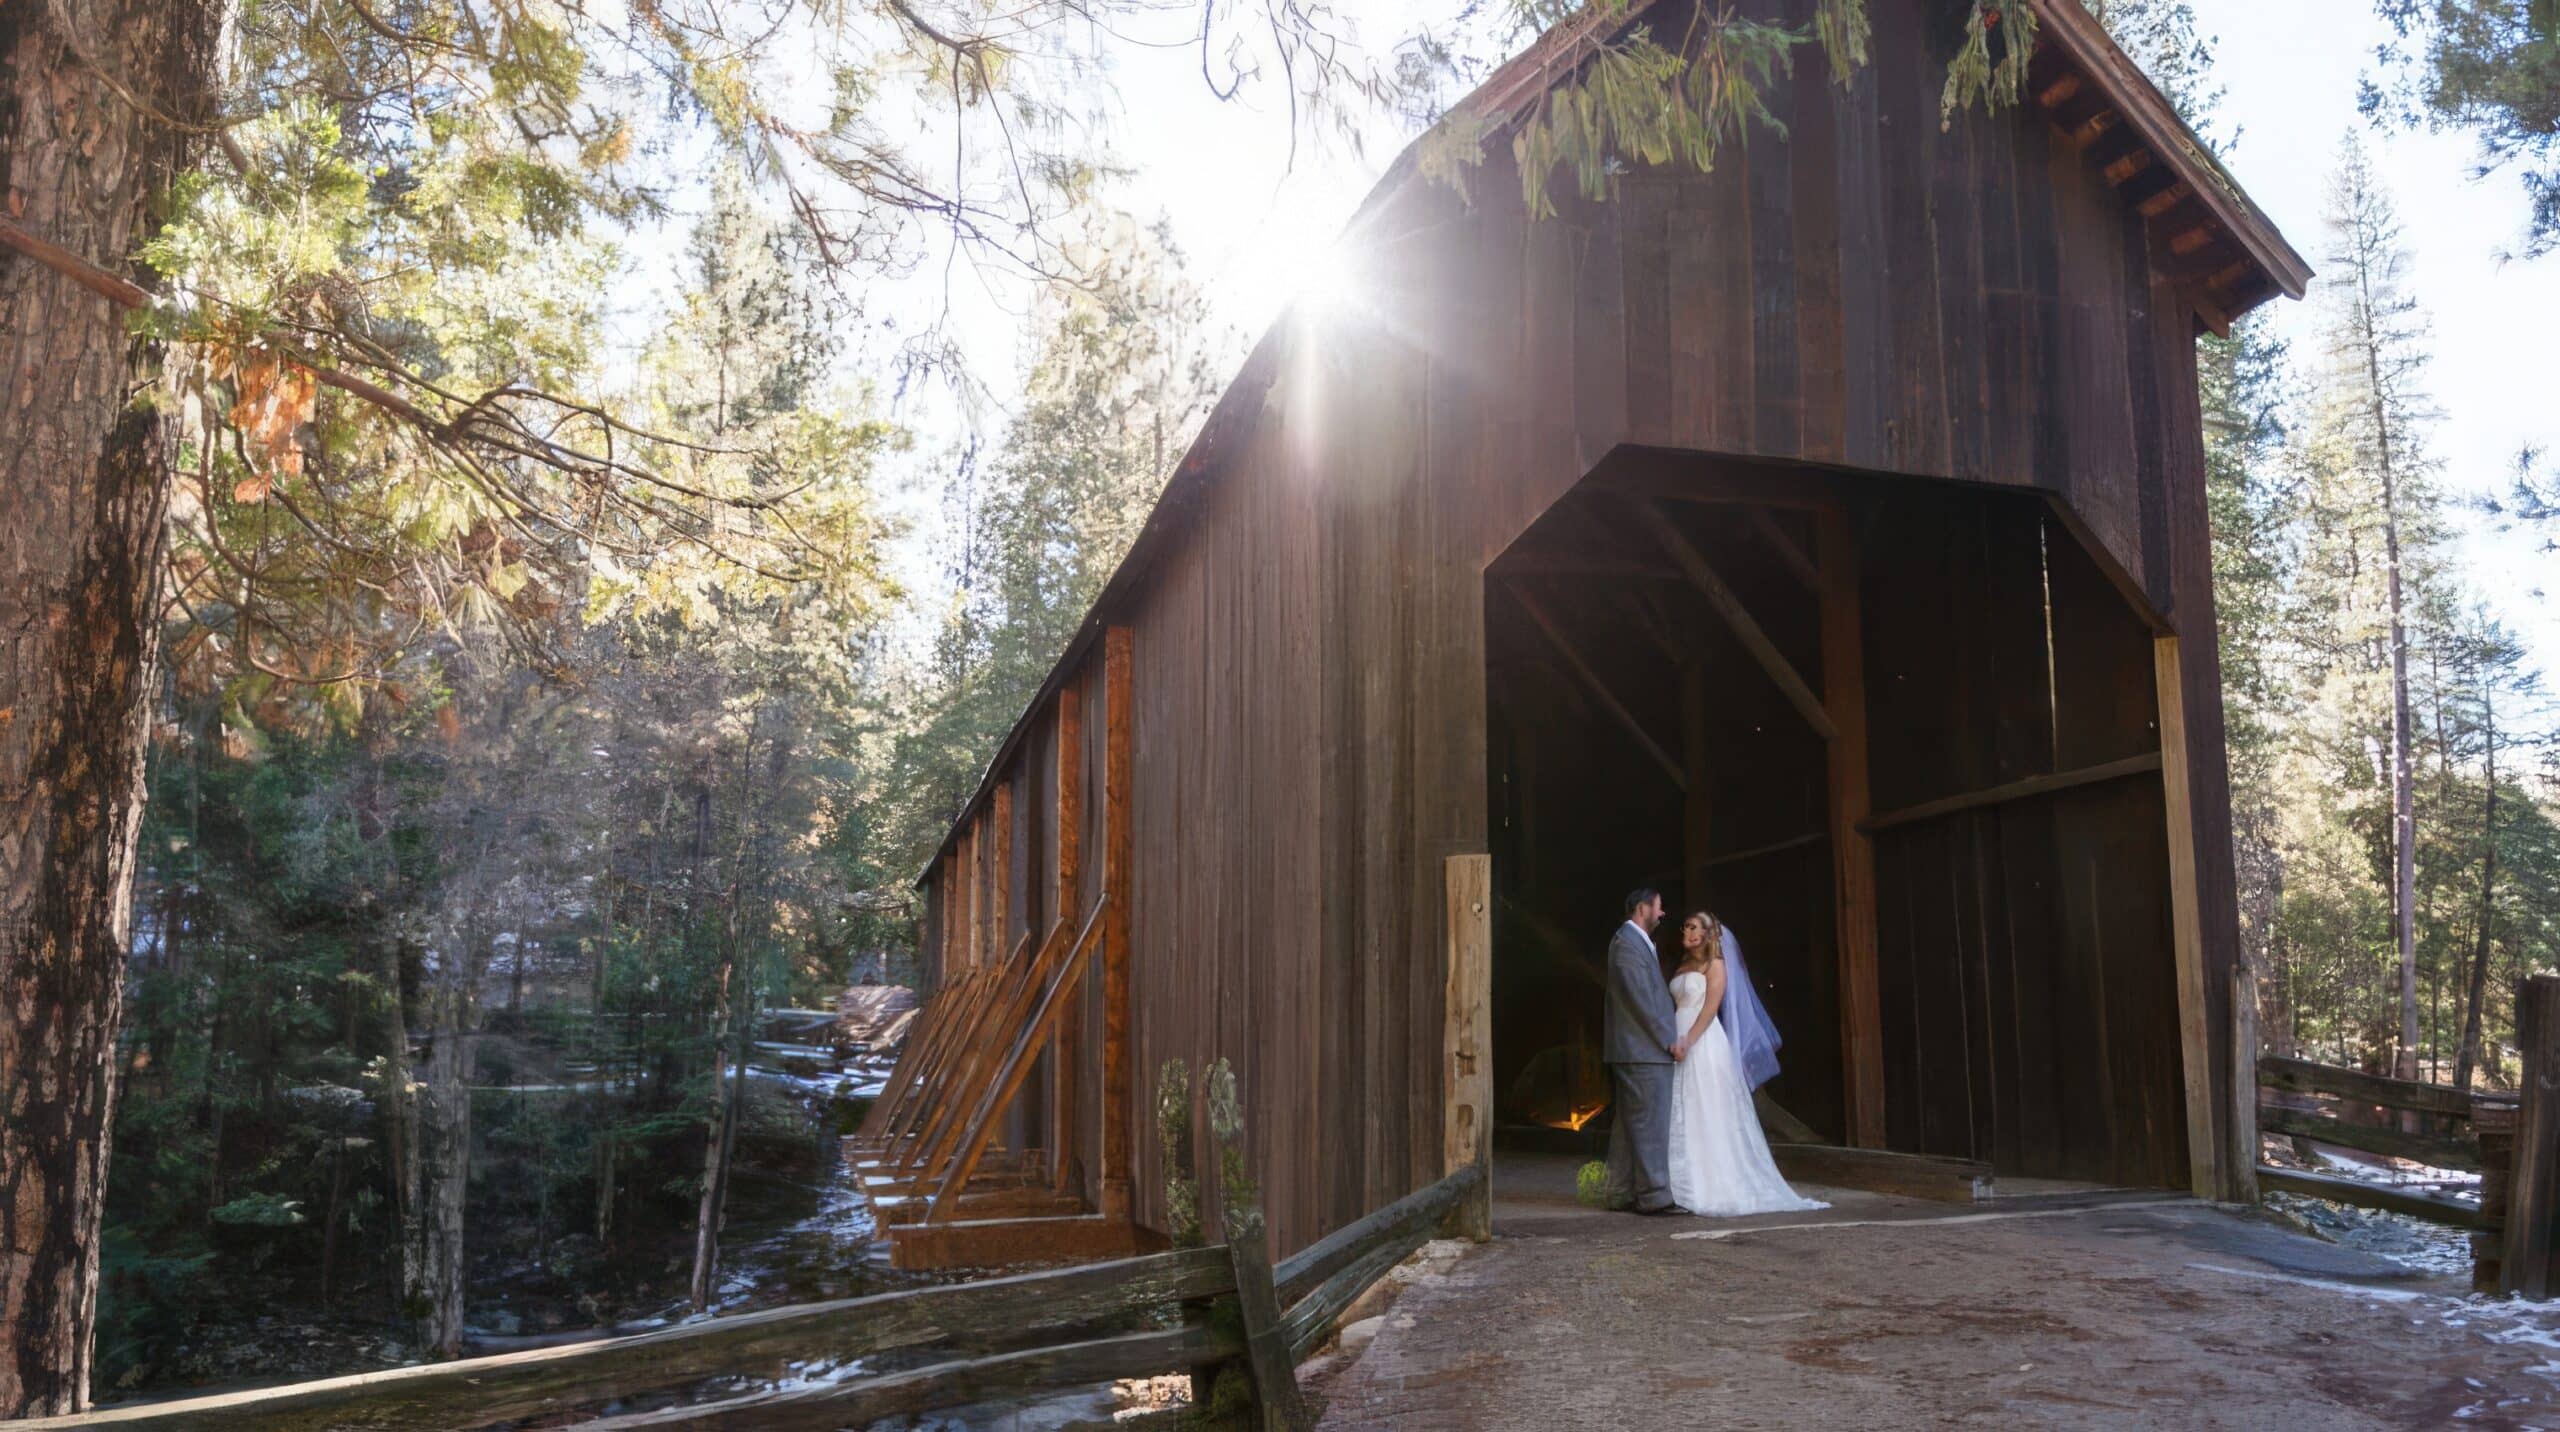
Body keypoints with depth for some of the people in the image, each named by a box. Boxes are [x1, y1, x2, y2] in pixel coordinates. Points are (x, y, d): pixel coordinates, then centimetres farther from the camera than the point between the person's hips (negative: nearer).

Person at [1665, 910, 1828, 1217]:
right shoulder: (1682, 968, 19)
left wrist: (1688, 1041, -21)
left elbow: (1711, 1006, -12)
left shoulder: (1714, 964, -1)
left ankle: (1720, 1188, -3)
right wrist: (1674, 1041, 2)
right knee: (1684, 1118, 3)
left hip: (1705, 1045, -7)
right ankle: (1689, 1187, 5)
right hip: (1682, 1046, 7)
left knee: (1709, 1116, -6)